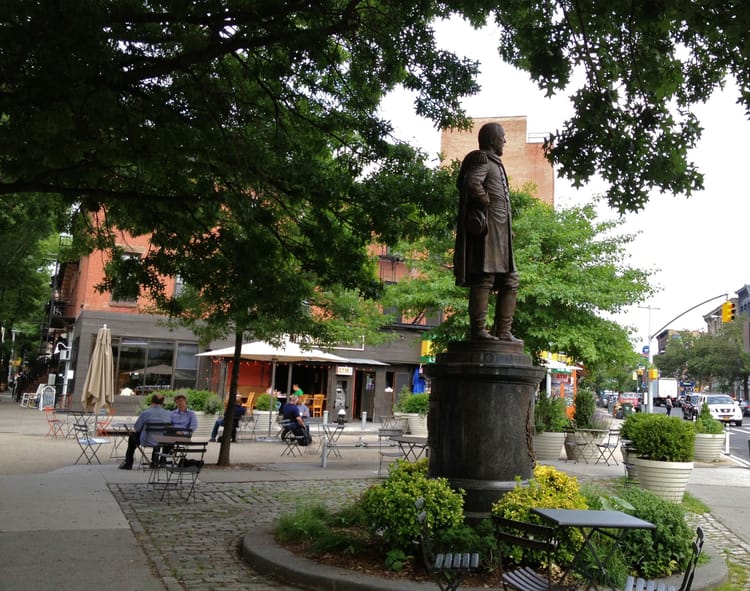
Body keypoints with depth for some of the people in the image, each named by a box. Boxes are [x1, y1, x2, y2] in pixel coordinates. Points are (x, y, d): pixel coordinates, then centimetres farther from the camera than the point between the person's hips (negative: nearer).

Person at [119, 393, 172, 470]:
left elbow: (135, 429, -4)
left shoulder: (146, 413, -14)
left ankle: (128, 463, 34)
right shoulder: (169, 414, -5)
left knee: (132, 436, 26)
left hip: (147, 442, -3)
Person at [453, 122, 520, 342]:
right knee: (484, 278, -12)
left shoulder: (494, 163, 26)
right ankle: (478, 330, -12)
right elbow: (472, 183, -24)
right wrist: (487, 203, -12)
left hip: (499, 232, 11)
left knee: (510, 280, 9)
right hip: (486, 227, -11)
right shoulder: (482, 160, -4)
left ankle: (503, 331, 10)